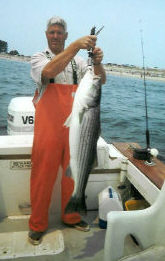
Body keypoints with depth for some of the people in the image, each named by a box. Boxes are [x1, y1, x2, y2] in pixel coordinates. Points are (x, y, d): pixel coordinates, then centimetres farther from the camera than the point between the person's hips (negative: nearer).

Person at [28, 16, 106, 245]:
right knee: (43, 175, 4)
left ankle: (71, 217, 32)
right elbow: (49, 72, -22)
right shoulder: (39, 58, 2)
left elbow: (100, 81, -1)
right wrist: (76, 46, -30)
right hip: (48, 129, -3)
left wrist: (97, 62, -22)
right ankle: (37, 224, 22)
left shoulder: (77, 61, 11)